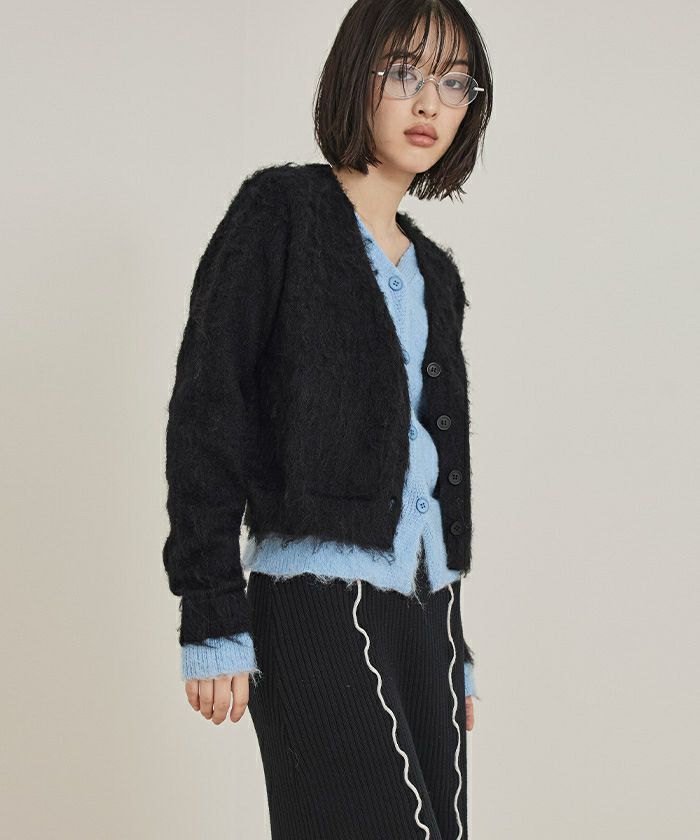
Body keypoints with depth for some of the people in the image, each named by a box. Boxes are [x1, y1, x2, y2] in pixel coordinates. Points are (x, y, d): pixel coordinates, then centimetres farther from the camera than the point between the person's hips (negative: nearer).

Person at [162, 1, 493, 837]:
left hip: (422, 608, 7)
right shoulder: (280, 211, 0)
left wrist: (454, 652, 21)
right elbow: (205, 411, -6)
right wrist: (211, 619, -12)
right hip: (318, 605, -6)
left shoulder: (432, 273, 19)